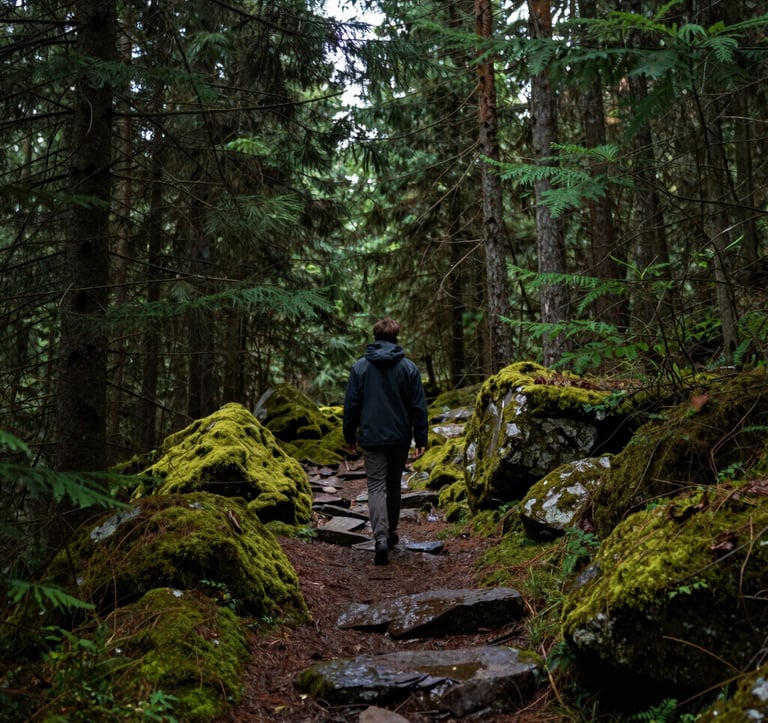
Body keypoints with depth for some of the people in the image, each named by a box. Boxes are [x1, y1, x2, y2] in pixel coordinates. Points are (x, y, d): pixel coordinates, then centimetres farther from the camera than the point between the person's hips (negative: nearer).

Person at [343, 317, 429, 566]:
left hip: (371, 438, -1)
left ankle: (381, 537, -19)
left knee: (376, 486, -1)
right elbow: (418, 407, -2)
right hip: (400, 437, 1)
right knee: (394, 485, 17)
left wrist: (349, 436, 11)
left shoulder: (360, 367, -2)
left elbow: (351, 405, 1)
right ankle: (391, 532, 29)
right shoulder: (408, 367, -1)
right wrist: (421, 439, 3)